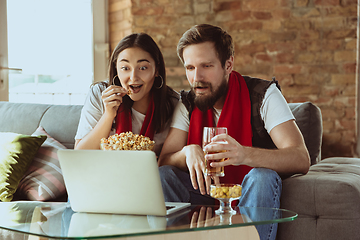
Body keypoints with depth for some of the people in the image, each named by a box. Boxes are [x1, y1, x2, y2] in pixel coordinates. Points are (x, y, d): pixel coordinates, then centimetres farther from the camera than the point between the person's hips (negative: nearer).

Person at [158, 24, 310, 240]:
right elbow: (164, 162, -5)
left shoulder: (263, 94, -13)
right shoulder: (187, 103, 1)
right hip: (208, 193, 3)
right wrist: (189, 152, -30)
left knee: (263, 177, -35)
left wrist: (244, 155, -44)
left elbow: (301, 160, -26)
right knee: (162, 176, -21)